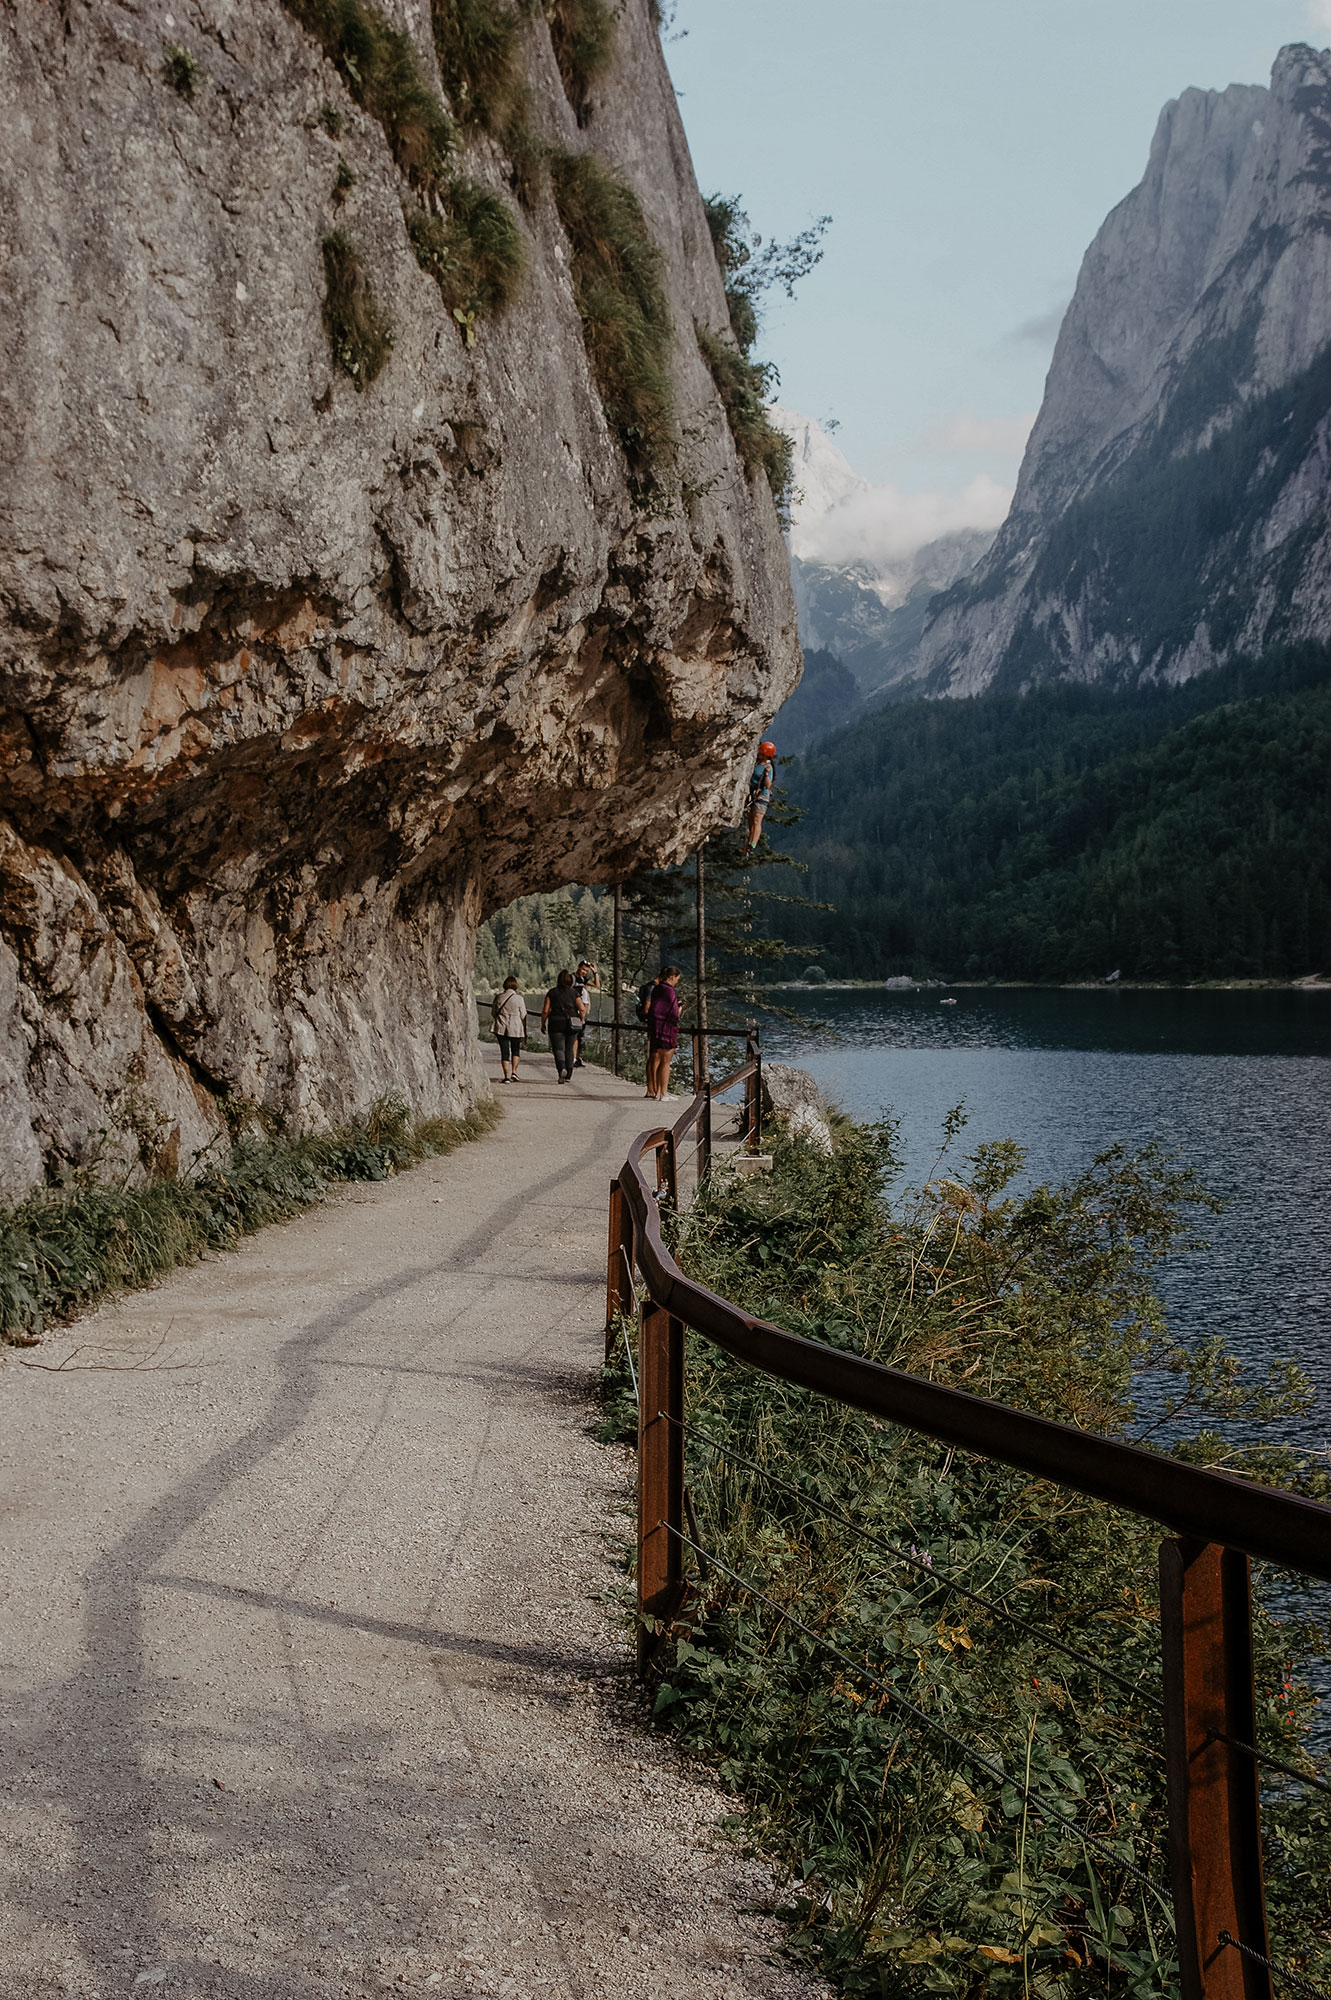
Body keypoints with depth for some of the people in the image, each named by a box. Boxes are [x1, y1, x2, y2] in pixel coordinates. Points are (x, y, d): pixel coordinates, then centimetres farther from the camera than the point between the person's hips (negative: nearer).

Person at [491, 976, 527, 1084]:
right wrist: (524, 1030, 10)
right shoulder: (519, 998, -8)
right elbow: (523, 1016, -4)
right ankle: (514, 1072, 6)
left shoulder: (498, 997, 0)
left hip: (501, 1029, 2)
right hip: (516, 1028, -2)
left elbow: (493, 1013, 11)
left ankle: (507, 1076, -1)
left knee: (504, 1052, 4)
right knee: (515, 1050, 18)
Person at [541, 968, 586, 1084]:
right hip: (571, 1024, 2)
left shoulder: (552, 992, 1)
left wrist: (543, 1024, 8)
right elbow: (582, 1009, -3)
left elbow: (545, 1010, -2)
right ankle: (568, 1075, 16)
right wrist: (581, 1020, 12)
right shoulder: (574, 992, 3)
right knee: (569, 1049, 14)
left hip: (556, 1023, -2)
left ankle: (562, 1068, -29)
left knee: (558, 1049, -3)